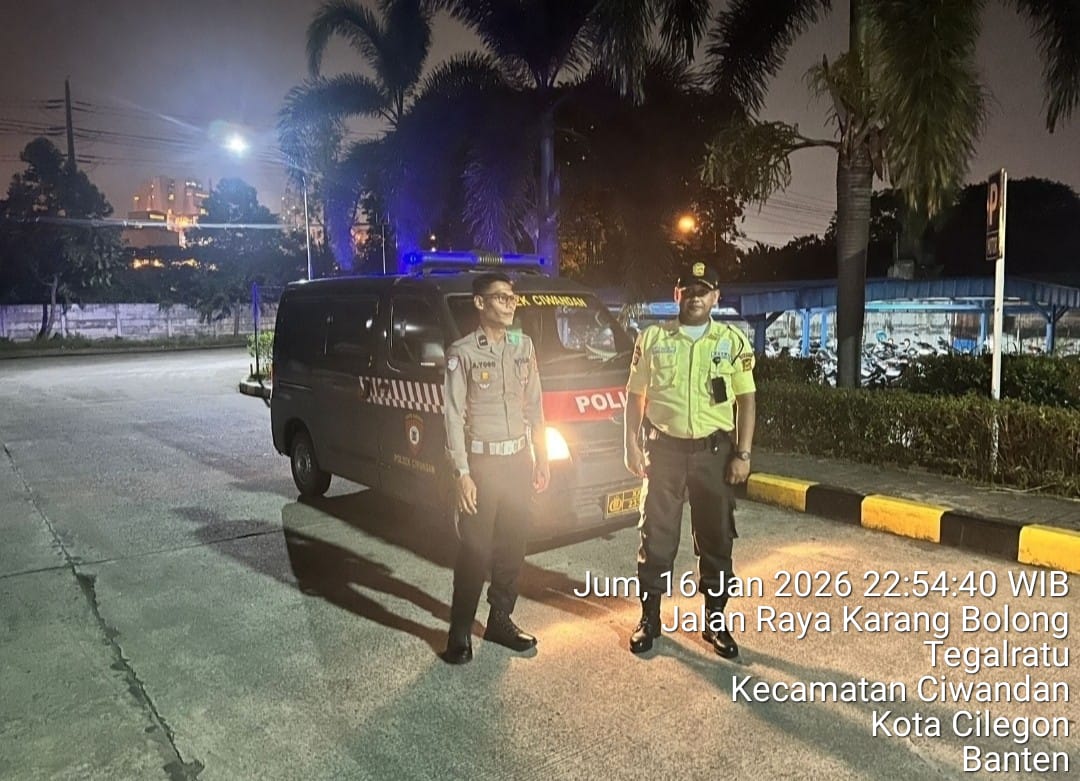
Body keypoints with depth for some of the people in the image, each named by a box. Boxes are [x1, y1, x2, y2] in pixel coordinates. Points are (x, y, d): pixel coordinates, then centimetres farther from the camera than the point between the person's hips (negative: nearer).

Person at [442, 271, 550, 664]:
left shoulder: (523, 345, 7)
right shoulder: (463, 352, -10)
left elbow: (534, 406, 12)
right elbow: (454, 416, -12)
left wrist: (540, 458, 10)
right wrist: (461, 473, -16)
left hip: (518, 460, 5)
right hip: (482, 462, -5)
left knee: (513, 544, 12)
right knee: (475, 548, 0)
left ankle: (500, 620, 27)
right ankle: (460, 631, 14)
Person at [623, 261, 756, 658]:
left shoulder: (734, 342, 3)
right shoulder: (652, 339, 2)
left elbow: (746, 400, 3)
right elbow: (635, 396, 6)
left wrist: (743, 454, -3)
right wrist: (632, 445, -2)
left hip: (714, 450, 1)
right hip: (664, 448, 0)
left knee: (716, 538, 9)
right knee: (656, 535, 7)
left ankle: (715, 621, 25)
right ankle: (649, 617, 22)